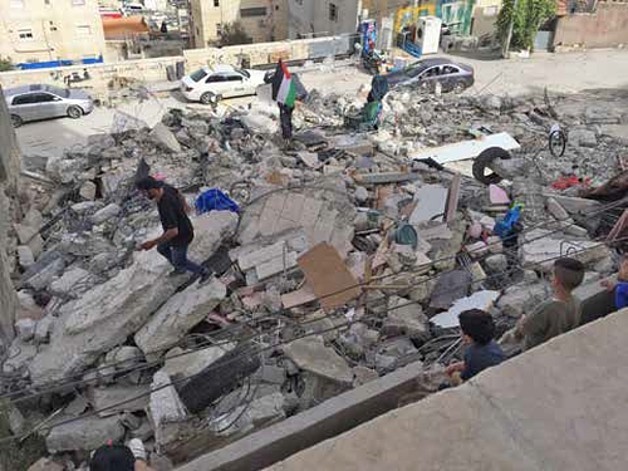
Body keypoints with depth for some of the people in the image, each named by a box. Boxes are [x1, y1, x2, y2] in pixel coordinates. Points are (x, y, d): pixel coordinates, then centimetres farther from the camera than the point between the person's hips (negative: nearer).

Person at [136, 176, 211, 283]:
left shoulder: (165, 207, -42)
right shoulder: (164, 187, -16)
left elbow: (174, 231, -42)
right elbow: (178, 194, 7)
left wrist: (153, 242, -39)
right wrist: (184, 205, 28)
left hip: (181, 236, -8)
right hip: (177, 228, 9)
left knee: (179, 261, 18)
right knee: (161, 248, 30)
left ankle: (204, 272, 40)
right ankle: (180, 268, 51)